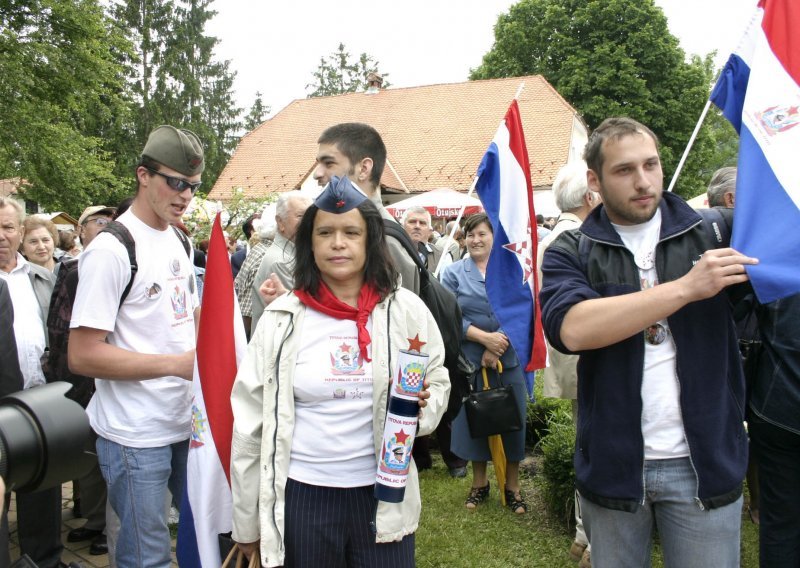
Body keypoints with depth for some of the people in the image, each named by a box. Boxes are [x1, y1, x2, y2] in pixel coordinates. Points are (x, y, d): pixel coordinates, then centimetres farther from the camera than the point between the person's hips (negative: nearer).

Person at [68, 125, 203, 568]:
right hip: (137, 436, -7)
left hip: (188, 421, 8)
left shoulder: (178, 242, 10)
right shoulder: (112, 249, -16)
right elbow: (82, 355, -18)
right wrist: (177, 364, -21)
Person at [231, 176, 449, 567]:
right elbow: (250, 420, 0)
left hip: (383, 493, 1)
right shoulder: (282, 318, -5)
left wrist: (422, 405, -15)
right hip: (301, 495, 0)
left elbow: (438, 381, 9)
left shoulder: (405, 310, -3)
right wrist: (247, 520, 3)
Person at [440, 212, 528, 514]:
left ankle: (512, 486, 22)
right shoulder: (453, 273, 3)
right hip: (469, 361, 0)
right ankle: (480, 483, 27)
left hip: (509, 359, 0)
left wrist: (498, 347, -14)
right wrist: (484, 337, -17)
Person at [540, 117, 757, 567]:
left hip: (706, 460, 1)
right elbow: (571, 328, -21)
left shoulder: (712, 233, 0)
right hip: (613, 462, 0)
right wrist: (686, 288, -23)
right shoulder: (571, 252, -2)